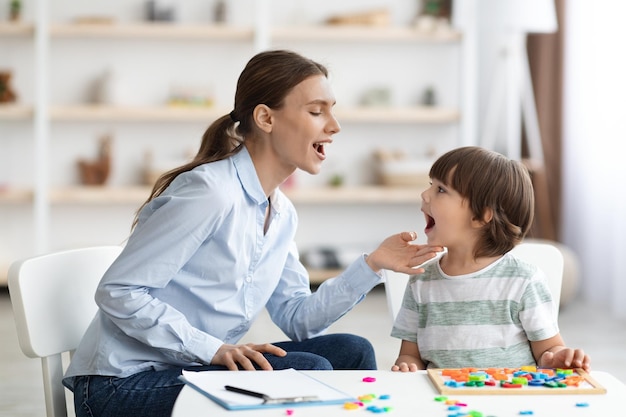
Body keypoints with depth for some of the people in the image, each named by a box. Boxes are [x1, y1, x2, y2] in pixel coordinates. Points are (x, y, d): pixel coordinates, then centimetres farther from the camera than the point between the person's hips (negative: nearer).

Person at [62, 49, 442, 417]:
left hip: (196, 369, 9)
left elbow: (297, 319, 9)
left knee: (351, 352, -2)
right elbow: (118, 292, -21)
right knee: (307, 371, -22)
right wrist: (214, 349, -25)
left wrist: (373, 265, 0)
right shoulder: (210, 192, -20)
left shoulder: (282, 214, 9)